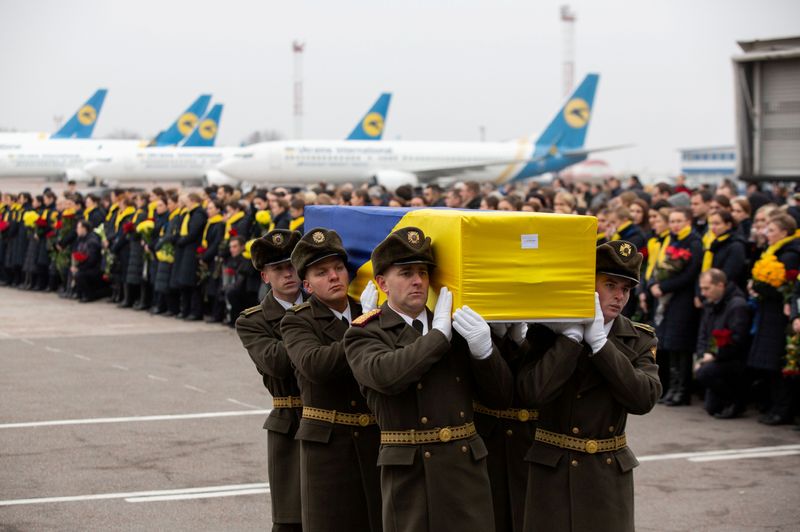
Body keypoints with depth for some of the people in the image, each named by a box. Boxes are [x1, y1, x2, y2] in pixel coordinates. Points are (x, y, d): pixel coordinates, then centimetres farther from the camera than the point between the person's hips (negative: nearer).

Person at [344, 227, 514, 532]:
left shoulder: (459, 326, 11)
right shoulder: (363, 335, 0)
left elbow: (501, 399, 8)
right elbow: (385, 374, -23)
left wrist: (483, 348, -10)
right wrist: (439, 334, -13)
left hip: (468, 466, 3)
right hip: (408, 473, -3)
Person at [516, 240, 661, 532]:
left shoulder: (639, 341, 3)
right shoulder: (548, 330, -3)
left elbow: (644, 398, -15)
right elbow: (532, 393, -19)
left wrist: (598, 340, -17)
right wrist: (573, 334, -17)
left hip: (609, 475, 2)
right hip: (553, 473, -2)